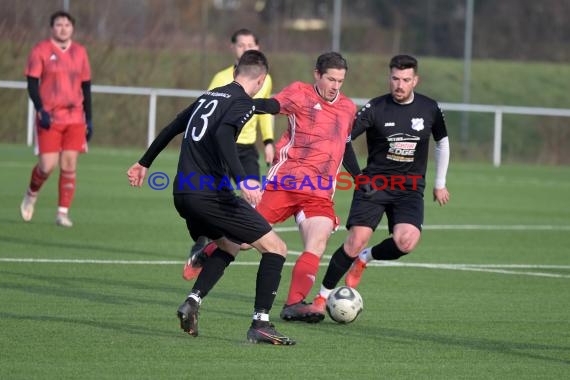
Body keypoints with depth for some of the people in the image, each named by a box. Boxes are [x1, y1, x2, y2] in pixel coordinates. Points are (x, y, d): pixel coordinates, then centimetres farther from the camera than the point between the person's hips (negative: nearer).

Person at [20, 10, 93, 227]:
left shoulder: (80, 52, 10)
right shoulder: (41, 51, -2)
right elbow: (32, 83, -5)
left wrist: (89, 120, 12)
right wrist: (41, 110, -18)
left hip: (75, 118, 3)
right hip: (49, 118, -3)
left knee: (69, 166, -4)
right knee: (47, 166, -7)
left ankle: (63, 213, 2)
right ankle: (31, 194, 23)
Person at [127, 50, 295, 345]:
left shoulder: (209, 96, 20)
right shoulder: (243, 103, -4)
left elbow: (171, 129, 30)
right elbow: (222, 136, -23)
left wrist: (145, 163, 43)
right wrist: (243, 180, -33)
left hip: (183, 194, 8)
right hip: (211, 194, -8)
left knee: (228, 245, 31)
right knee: (276, 248, -2)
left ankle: (192, 302, 12)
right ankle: (260, 325, -10)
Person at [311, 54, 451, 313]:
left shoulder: (429, 109, 1)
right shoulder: (375, 108, -8)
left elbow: (442, 142, 18)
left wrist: (440, 184, 22)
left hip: (410, 188, 2)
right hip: (374, 183, -2)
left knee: (406, 242, -23)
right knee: (356, 241, -16)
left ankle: (365, 258, 10)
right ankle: (322, 296, 1)